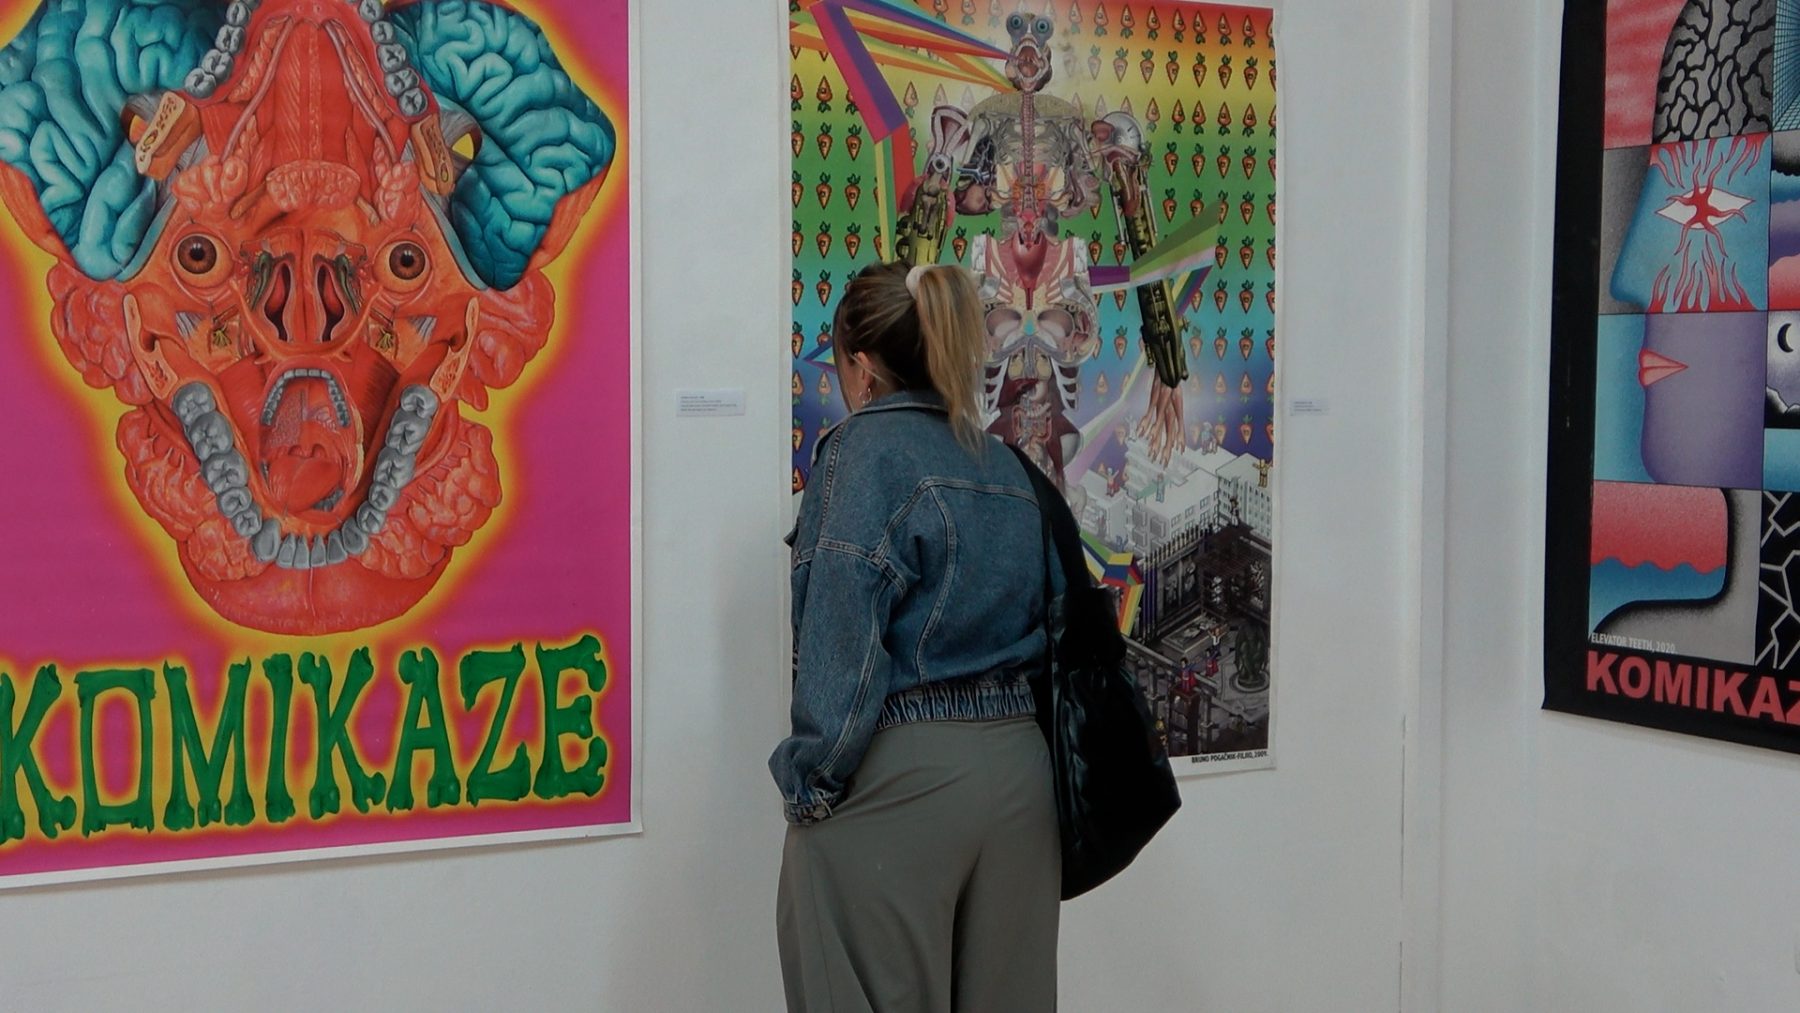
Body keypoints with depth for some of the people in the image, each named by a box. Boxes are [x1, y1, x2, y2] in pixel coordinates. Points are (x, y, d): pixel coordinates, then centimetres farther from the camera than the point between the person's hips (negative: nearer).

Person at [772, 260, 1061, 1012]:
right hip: (1018, 773, 7)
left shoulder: (865, 449, -8)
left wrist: (813, 781, -11)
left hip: (899, 778, -7)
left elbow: (843, 632, -15)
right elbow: (1047, 625, 10)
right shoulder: (1005, 465, 12)